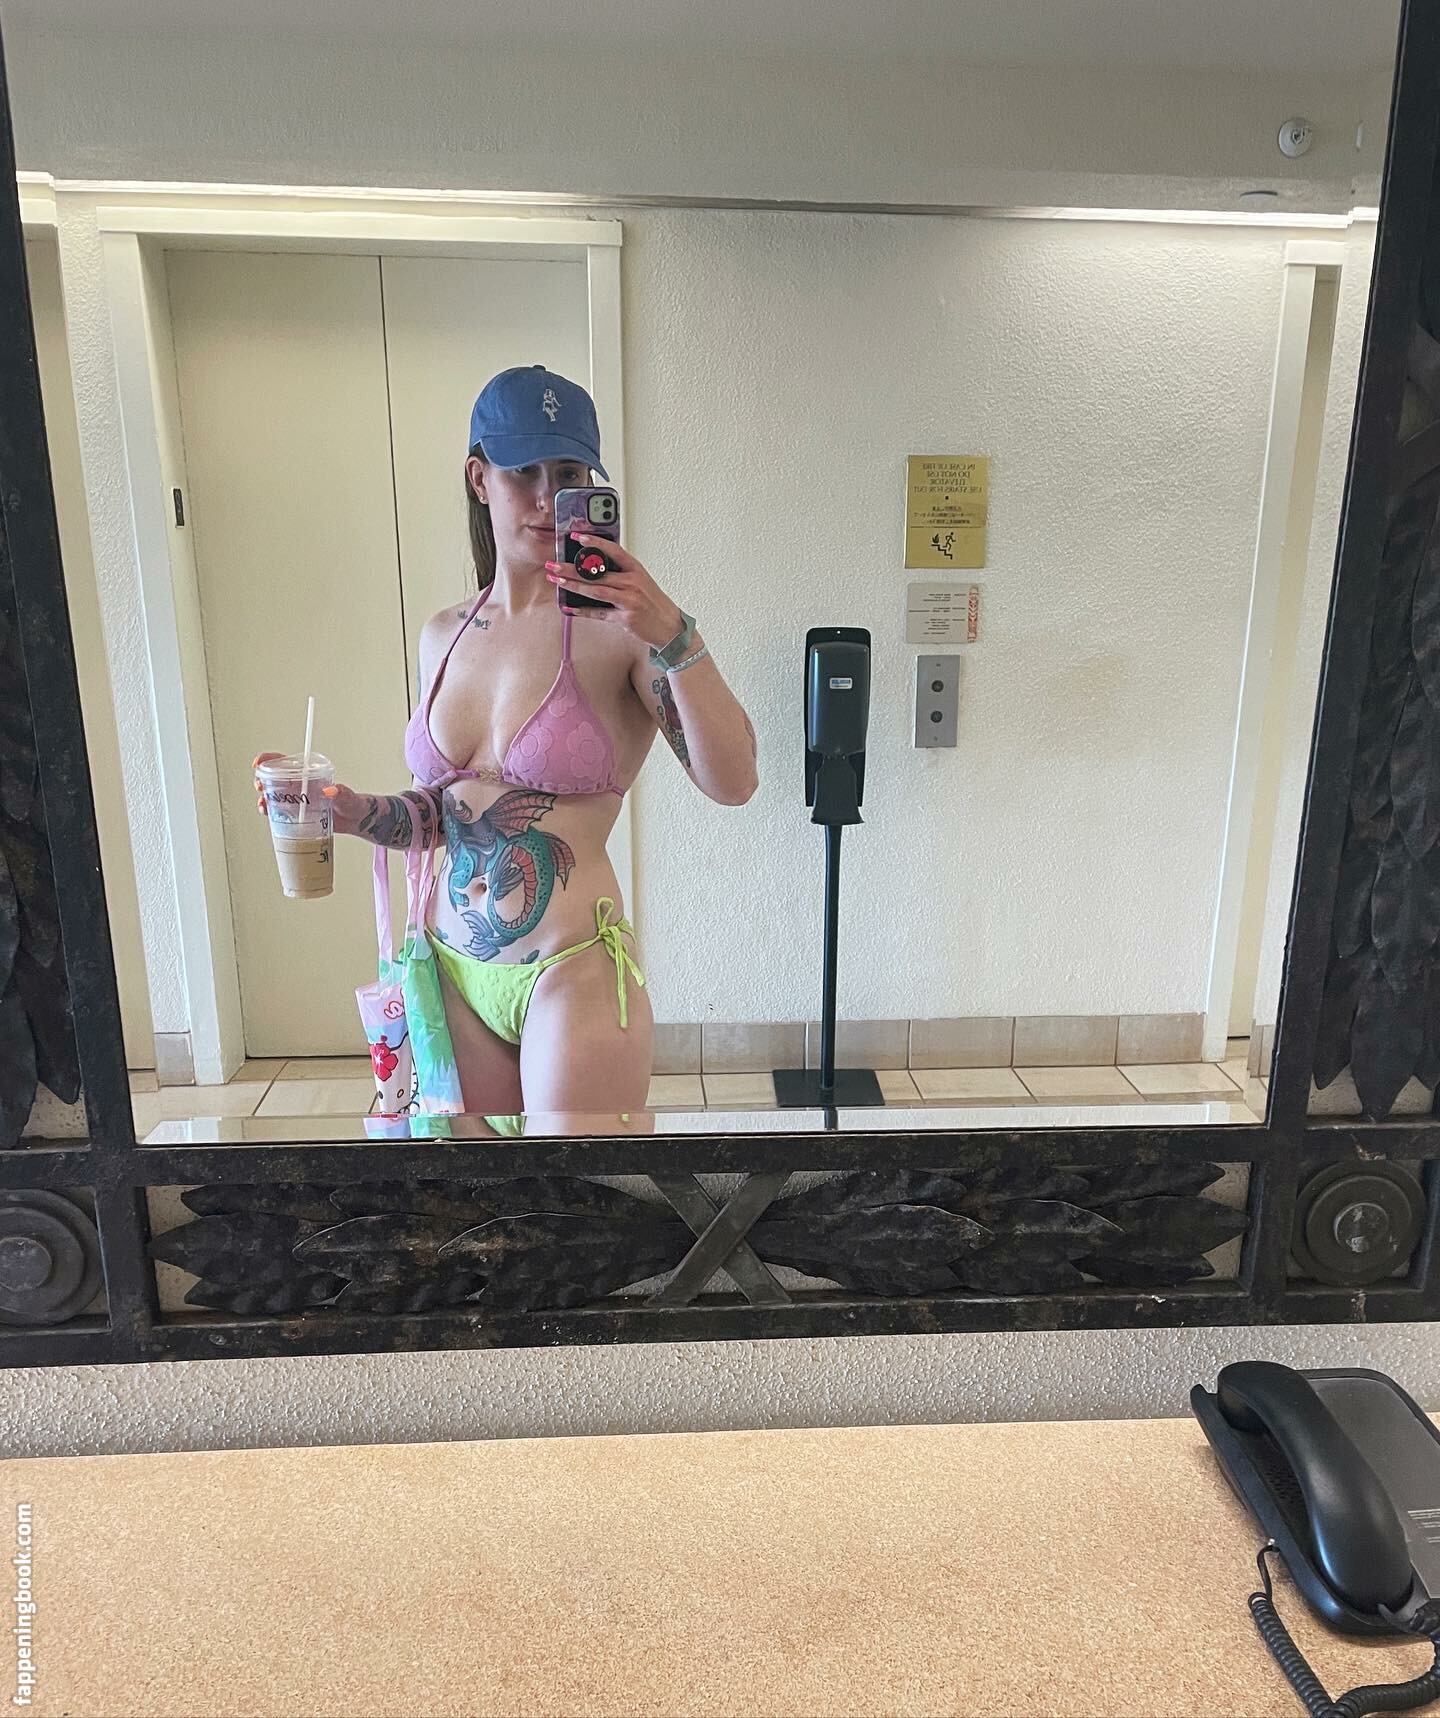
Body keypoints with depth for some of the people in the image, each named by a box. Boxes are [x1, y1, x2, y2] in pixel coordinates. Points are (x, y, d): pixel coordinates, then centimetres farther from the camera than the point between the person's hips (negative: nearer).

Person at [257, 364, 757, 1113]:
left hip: (573, 974, -5)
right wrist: (355, 811, -2)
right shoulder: (442, 636, 6)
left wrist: (672, 636, -30)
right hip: (454, 972, 6)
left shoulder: (616, 625, -11)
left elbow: (732, 782, -22)